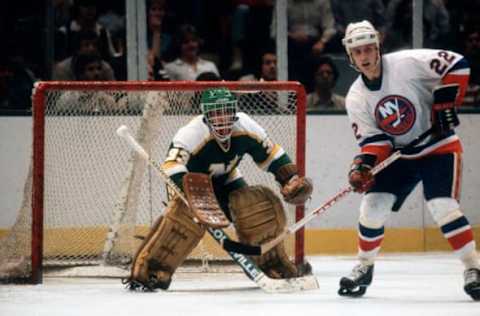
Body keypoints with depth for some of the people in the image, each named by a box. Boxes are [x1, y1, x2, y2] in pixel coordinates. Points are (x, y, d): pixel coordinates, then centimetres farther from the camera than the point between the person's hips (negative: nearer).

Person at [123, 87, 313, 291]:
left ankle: (275, 265, 6)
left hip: (227, 183, 5)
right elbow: (173, 166, -46)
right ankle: (146, 272, -32)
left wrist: (291, 179, -9)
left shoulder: (246, 127, -19)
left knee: (264, 205, -13)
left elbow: (270, 153, -2)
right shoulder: (192, 133, -34)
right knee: (184, 215, -33)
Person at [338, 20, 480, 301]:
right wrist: (363, 165, -25)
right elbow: (374, 140, -6)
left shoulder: (407, 63, -20)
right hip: (399, 154, 5)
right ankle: (364, 267, 15)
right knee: (373, 206, -6)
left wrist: (445, 104, -20)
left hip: (439, 147, -5)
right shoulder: (356, 98, -5)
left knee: (443, 207, -22)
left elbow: (457, 66, -17)